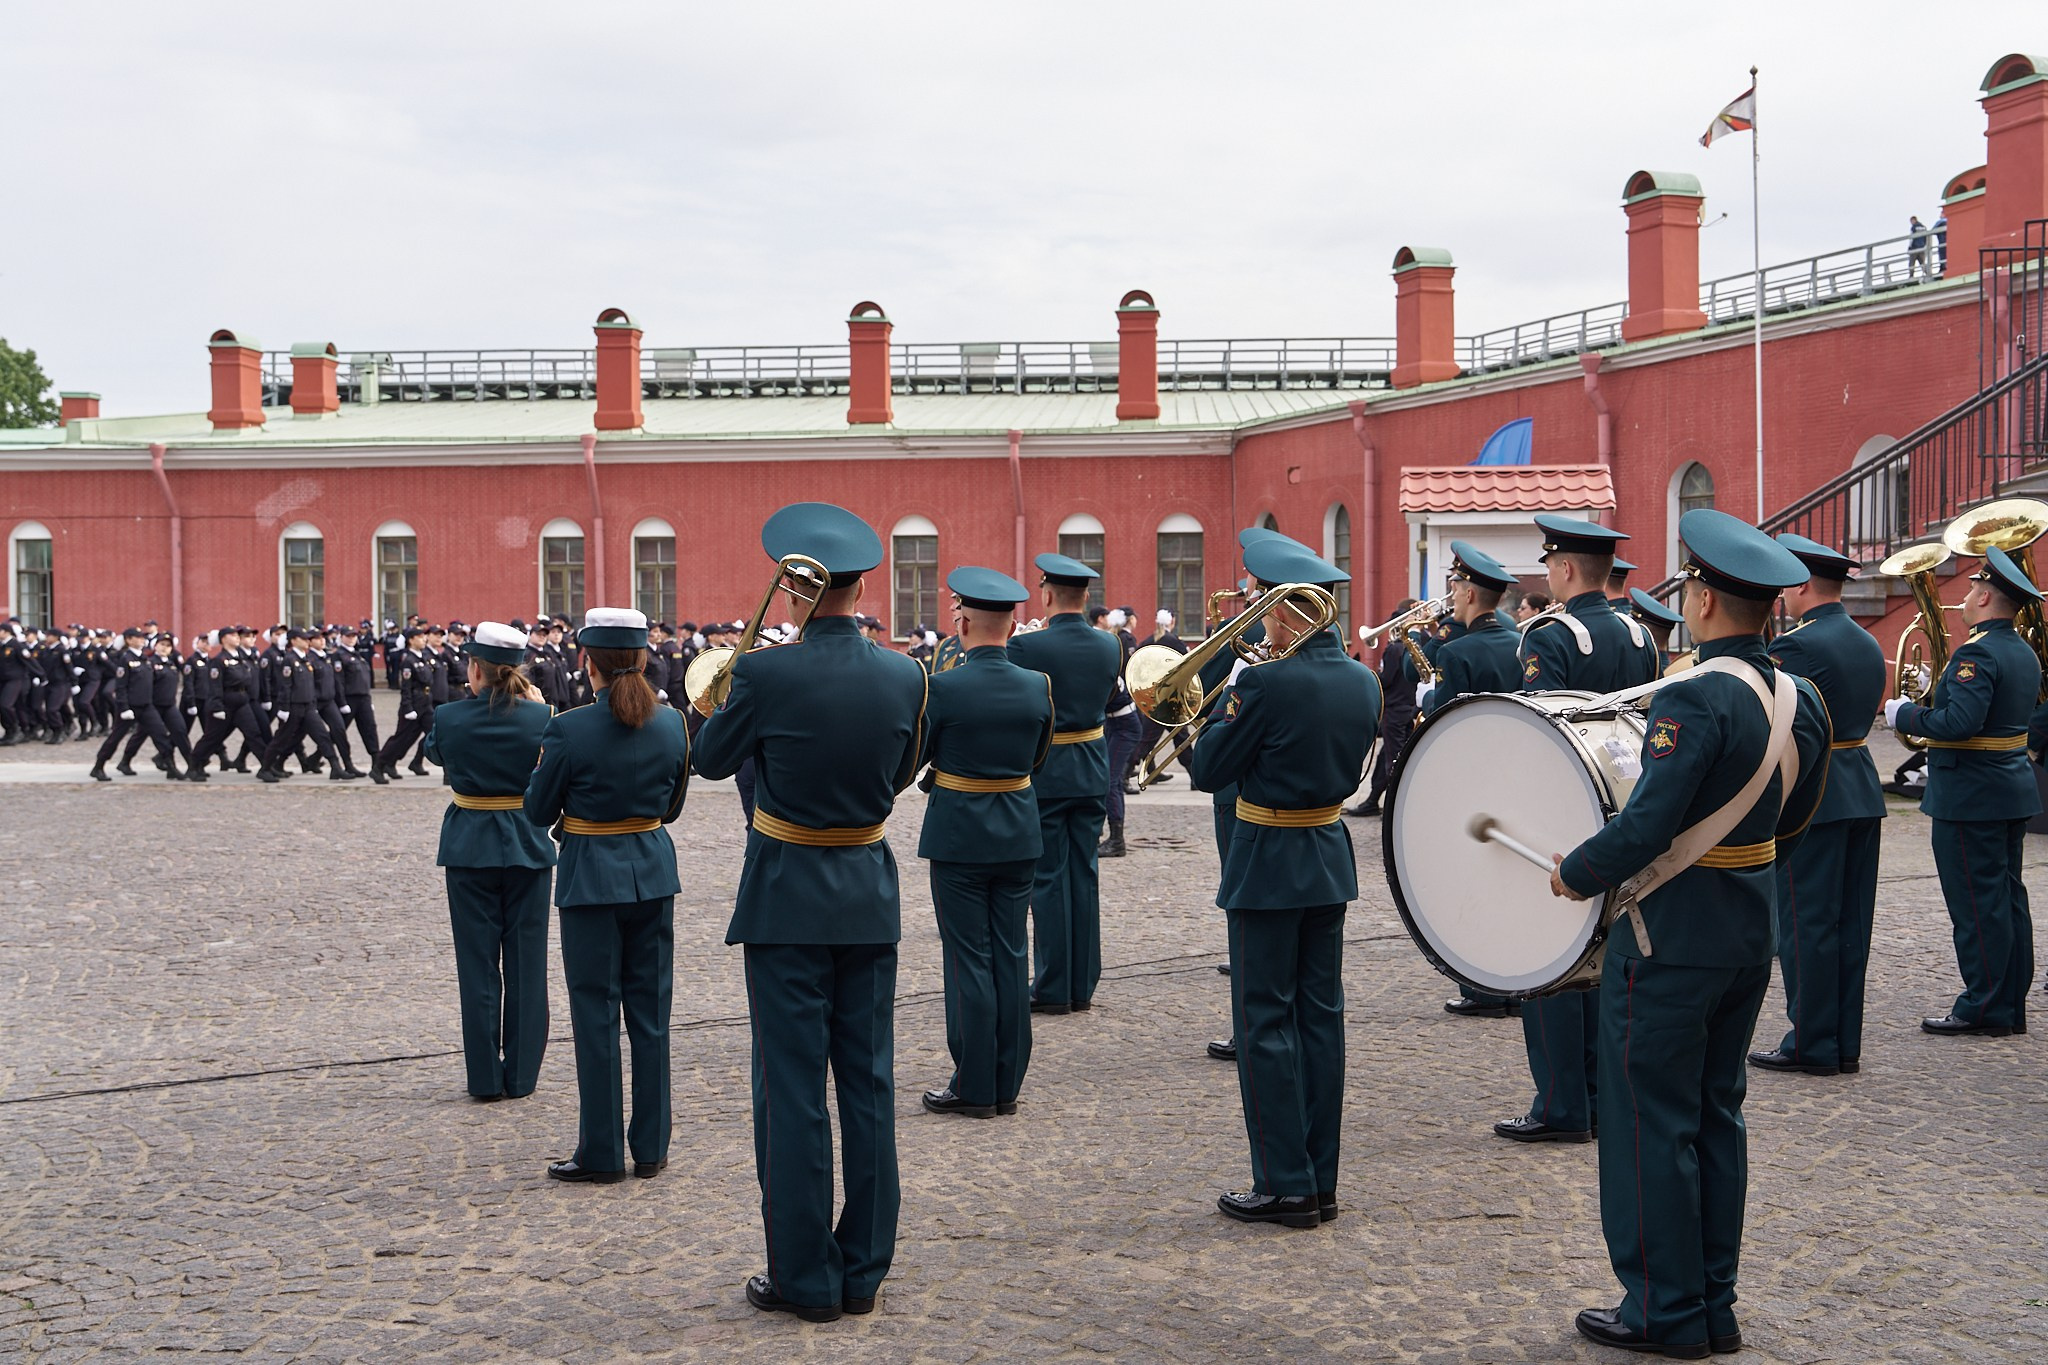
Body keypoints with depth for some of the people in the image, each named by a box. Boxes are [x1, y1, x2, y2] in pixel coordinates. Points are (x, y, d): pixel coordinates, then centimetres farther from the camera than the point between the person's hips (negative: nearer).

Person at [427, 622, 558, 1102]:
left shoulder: (449, 718, -10)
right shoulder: (540, 717, -10)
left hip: (470, 848, 0)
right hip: (527, 846, 0)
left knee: (478, 963, 8)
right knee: (525, 962, 10)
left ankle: (486, 1077, 10)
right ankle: (521, 1074, 14)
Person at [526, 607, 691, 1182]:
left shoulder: (568, 730, -16)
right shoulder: (671, 724, -2)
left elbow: (538, 811, -5)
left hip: (591, 876, -4)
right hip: (653, 870, 4)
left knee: (596, 1014, 4)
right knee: (650, 1010, 11)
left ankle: (601, 1153, 9)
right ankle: (650, 1147, 17)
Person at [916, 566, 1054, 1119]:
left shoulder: (943, 687, -16)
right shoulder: (1037, 686, -2)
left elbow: (911, 759, -5)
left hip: (959, 835, -4)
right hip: (1018, 835, 4)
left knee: (970, 960, 2)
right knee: (1011, 957, 10)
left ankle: (974, 1087, 7)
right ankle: (1007, 1083, 17)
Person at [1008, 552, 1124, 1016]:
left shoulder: (1025, 647, -16)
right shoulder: (1109, 646, 1)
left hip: (1043, 771, -5)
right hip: (1092, 770, 5)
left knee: (1048, 878, 1)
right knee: (1084, 876, 10)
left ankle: (1053, 989, 4)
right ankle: (1083, 984, 15)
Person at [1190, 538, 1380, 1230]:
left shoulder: (1267, 684, -20)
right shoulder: (1362, 680, 3)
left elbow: (1207, 771, -12)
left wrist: (1229, 697, 0)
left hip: (1268, 863, -7)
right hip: (1330, 857, 7)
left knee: (1266, 1021, 1)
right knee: (1319, 1014, 11)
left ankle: (1284, 1185, 4)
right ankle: (1320, 1179, 17)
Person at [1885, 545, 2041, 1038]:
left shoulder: (1978, 652, -19)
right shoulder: (2024, 653, 12)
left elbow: (1960, 722, -30)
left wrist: (1904, 714, -14)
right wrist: (1937, 691, 19)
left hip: (1970, 795, -10)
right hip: (2012, 790, 10)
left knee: (1977, 905, -4)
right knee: (2007, 899, 13)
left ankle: (1984, 1008, 0)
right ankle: (2011, 1005, 19)